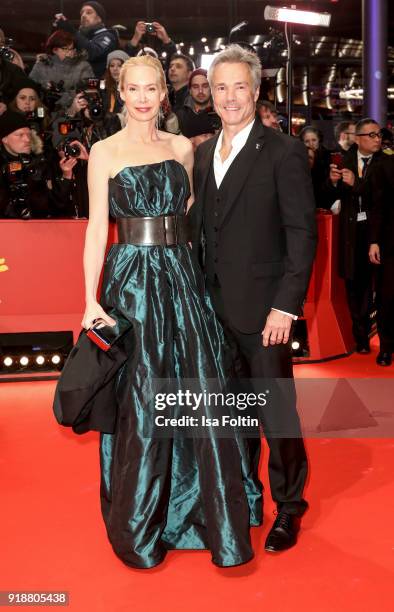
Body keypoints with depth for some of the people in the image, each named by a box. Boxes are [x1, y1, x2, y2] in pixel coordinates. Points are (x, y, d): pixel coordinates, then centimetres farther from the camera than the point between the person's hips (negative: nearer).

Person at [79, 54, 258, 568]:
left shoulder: (182, 148, 12)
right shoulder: (104, 153, 2)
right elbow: (96, 230, -2)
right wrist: (91, 301, -9)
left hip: (182, 278, 3)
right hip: (131, 281, -3)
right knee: (140, 404, 3)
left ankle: (218, 522, 17)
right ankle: (138, 528, 23)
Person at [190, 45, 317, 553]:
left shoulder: (283, 152, -7)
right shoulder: (203, 153, 11)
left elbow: (302, 234, -11)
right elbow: (200, 229, 12)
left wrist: (286, 306, -16)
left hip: (262, 308, -5)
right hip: (215, 306, 6)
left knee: (277, 413, 4)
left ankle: (288, 508, 24)